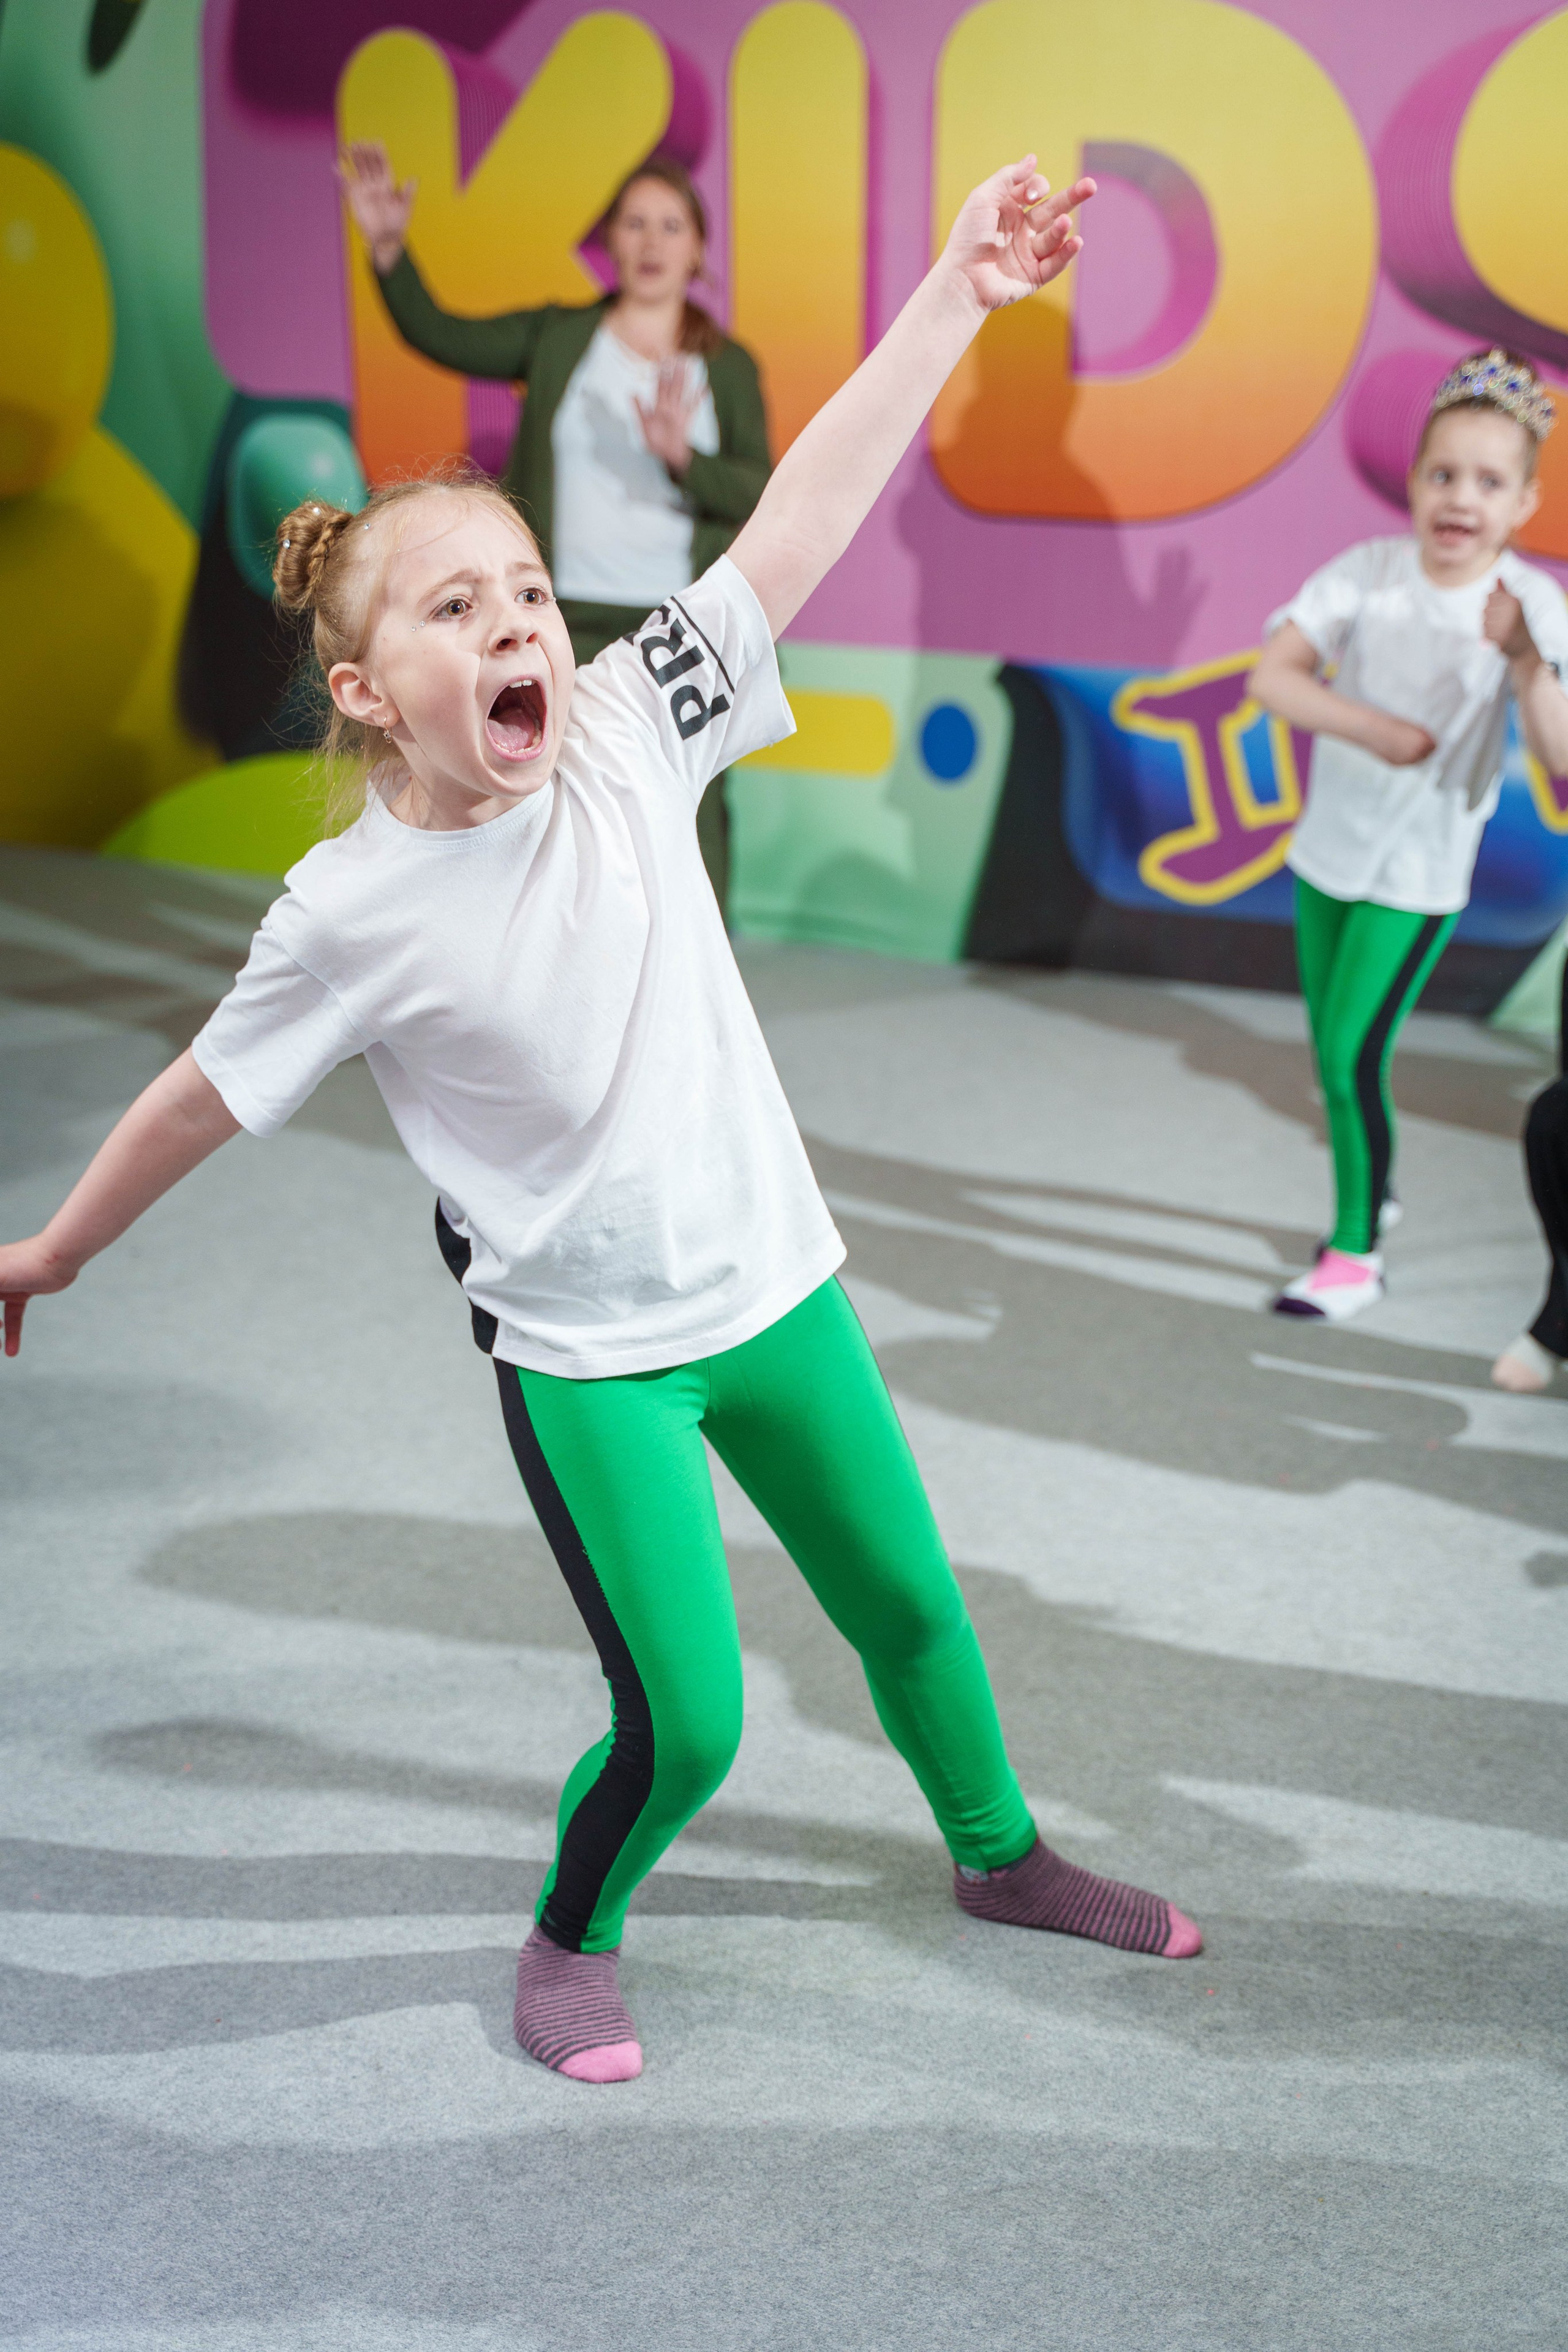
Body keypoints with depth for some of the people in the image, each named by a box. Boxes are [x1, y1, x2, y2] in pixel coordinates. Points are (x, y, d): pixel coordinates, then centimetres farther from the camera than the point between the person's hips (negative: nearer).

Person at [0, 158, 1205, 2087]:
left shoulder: (625, 739, -11)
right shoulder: (353, 913, -18)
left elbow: (798, 527, -17)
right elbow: (205, 1094, -3)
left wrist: (955, 290, -22)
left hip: (773, 1282, 4)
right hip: (587, 1355, -4)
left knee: (909, 1602, 18)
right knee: (684, 1722, -3)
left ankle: (1000, 1856, 46)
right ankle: (573, 1941, 29)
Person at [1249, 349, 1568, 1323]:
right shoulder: (1370, 570, -11)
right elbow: (1272, 676, -18)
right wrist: (1371, 728, -27)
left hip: (1419, 874, -3)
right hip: (1330, 847, 3)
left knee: (1353, 1056, -8)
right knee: (1334, 1052, 14)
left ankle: (1357, 1254, 9)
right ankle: (1372, 1188, 39)